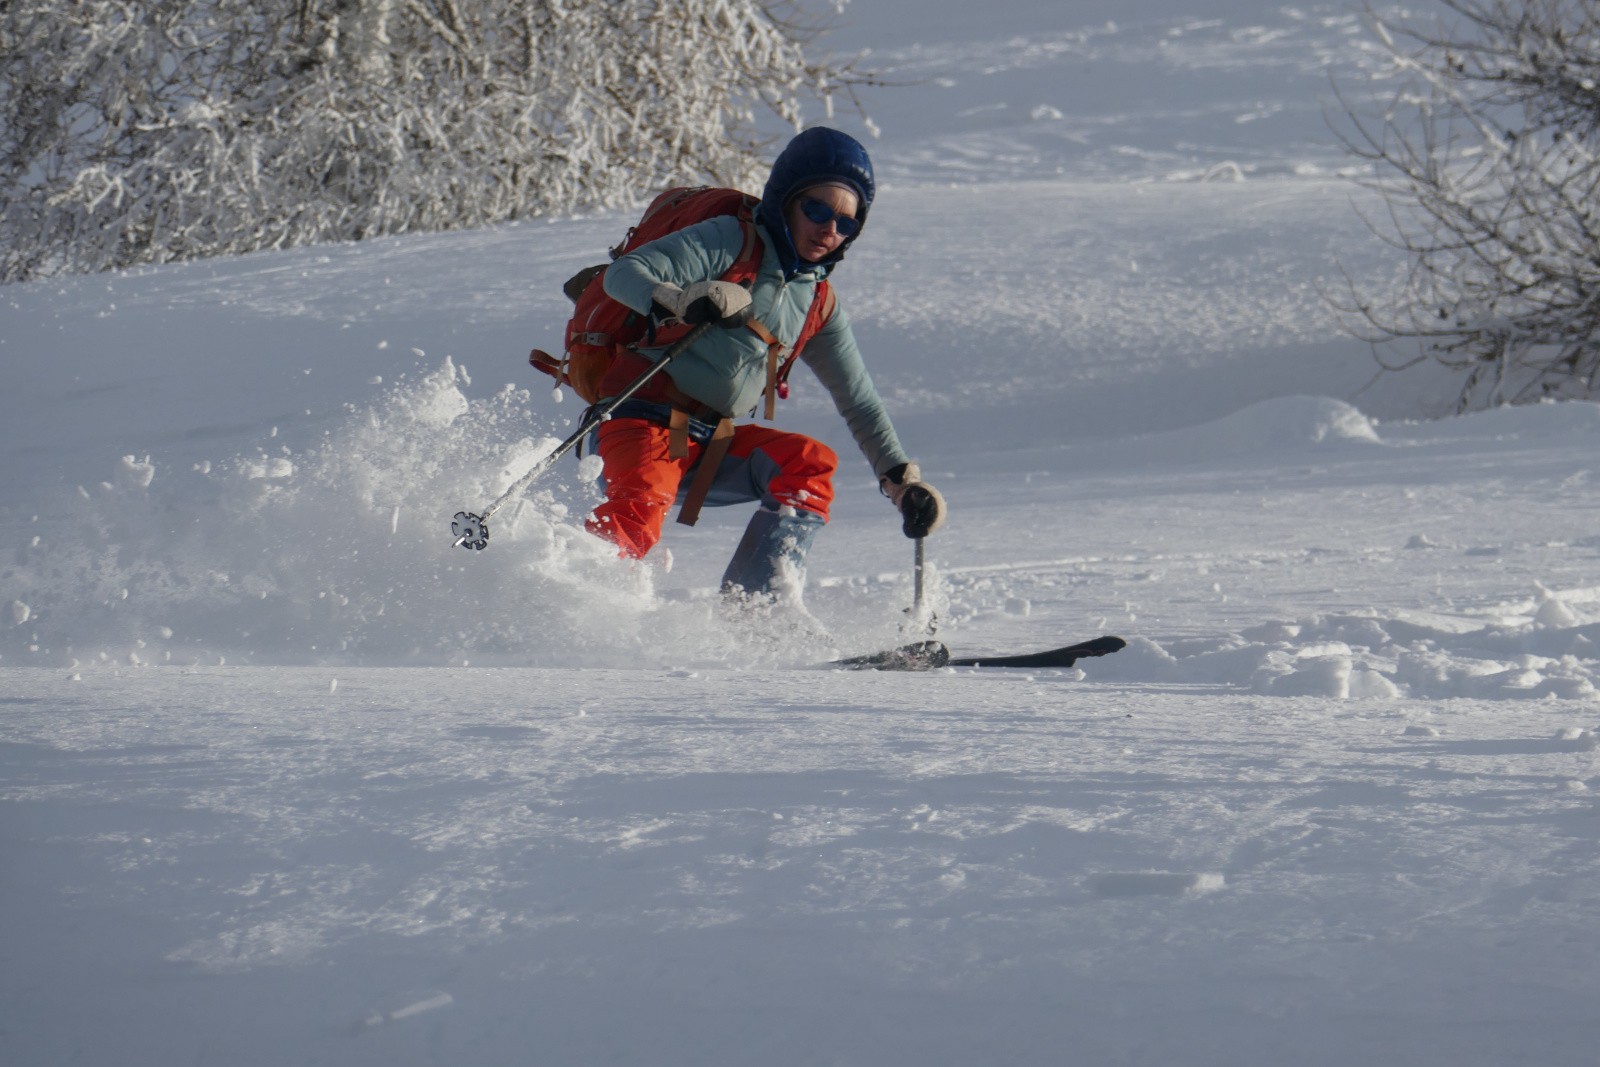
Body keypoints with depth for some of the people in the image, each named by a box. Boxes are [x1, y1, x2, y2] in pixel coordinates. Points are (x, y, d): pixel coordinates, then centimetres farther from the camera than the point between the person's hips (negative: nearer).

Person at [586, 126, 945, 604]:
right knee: (635, 523, -31)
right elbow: (624, 273, -14)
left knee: (809, 462, -13)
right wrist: (681, 300, -35)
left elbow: (859, 403, 21)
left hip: (713, 445, 7)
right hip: (646, 420, -7)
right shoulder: (730, 241, -4)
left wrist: (901, 479, 8)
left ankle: (756, 607, -18)